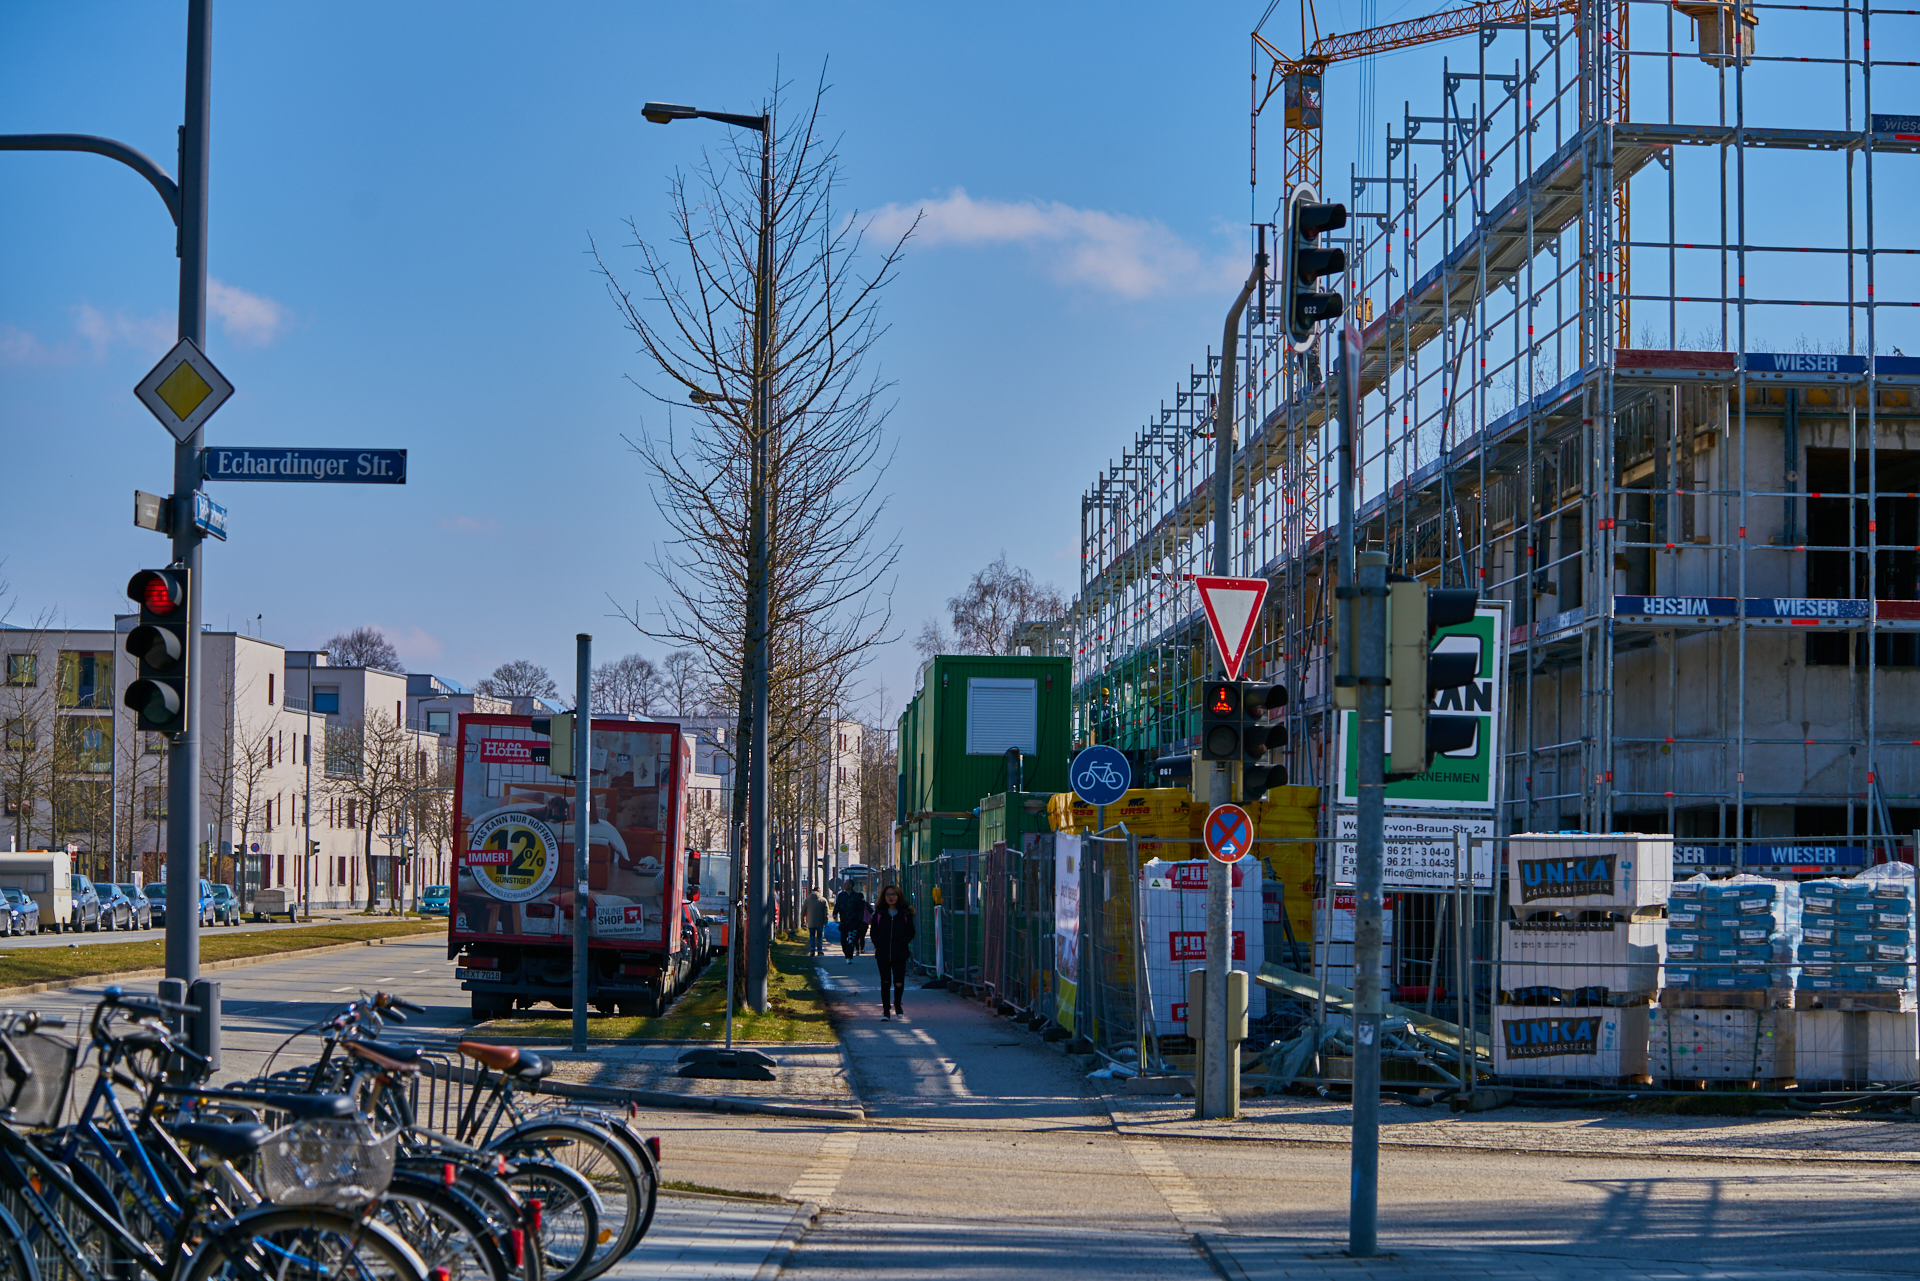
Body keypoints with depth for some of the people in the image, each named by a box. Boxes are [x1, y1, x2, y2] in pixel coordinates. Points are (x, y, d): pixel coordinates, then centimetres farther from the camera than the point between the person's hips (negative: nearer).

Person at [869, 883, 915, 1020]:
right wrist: (877, 944, -6)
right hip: (883, 954, 1)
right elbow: (874, 932, 10)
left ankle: (897, 1004, 25)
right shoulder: (879, 914, 6)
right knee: (885, 982, 2)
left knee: (899, 983, -2)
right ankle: (886, 1010, 9)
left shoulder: (905, 914, 4)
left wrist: (902, 943, -9)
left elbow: (910, 932, 6)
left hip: (899, 954, -1)